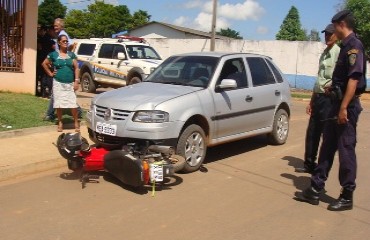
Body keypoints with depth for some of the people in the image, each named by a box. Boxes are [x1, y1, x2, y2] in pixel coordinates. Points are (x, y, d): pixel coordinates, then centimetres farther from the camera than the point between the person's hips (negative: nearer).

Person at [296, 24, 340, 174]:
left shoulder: (338, 52, -8)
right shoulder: (324, 54, 19)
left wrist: (333, 85, -35)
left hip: (329, 99, -9)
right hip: (318, 97, 9)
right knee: (312, 133, 12)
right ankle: (309, 164, 22)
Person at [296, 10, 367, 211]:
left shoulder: (354, 46, -14)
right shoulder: (346, 46, 15)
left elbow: (354, 78, -22)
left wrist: (344, 108, -25)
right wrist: (333, 87, 35)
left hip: (347, 106, -10)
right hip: (338, 104, 10)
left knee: (346, 150, -1)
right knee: (327, 148, 10)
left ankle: (347, 197, 11)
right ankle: (315, 190, 17)